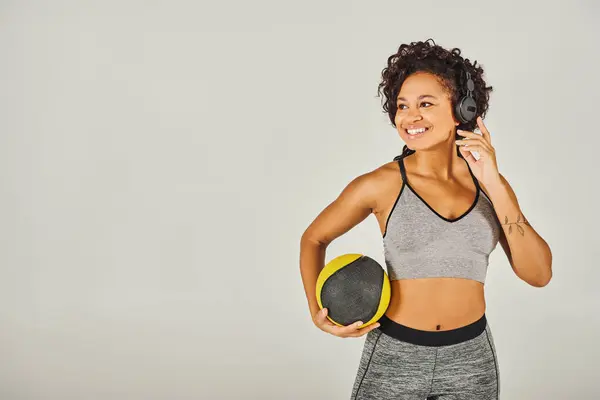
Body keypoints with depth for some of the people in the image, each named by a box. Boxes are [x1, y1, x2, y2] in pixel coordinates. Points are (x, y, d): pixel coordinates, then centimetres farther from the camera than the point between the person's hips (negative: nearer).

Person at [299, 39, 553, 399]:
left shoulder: (489, 183, -1)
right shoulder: (380, 185, -8)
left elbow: (539, 274, -8)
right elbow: (313, 239, 5)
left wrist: (494, 184, -15)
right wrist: (318, 312, -9)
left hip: (471, 358, 2)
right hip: (394, 355, -2)